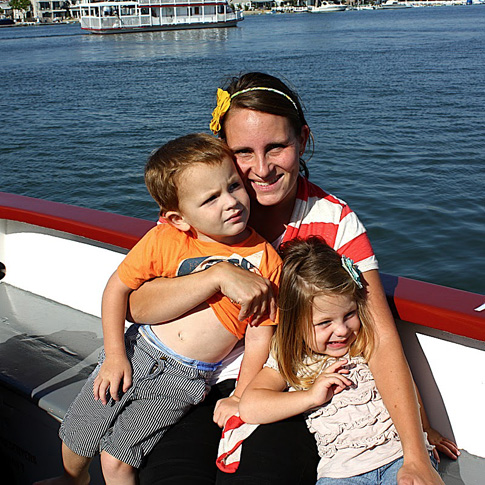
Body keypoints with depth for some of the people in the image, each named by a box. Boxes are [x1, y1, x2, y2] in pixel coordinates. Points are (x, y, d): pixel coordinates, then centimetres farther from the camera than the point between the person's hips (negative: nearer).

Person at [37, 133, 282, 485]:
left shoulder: (266, 261, -12)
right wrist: (115, 356, -5)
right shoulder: (164, 239, -13)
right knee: (75, 439, 16)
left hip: (184, 380, -2)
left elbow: (259, 337, -6)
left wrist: (239, 398, -3)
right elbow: (118, 286, -2)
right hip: (136, 352, 2)